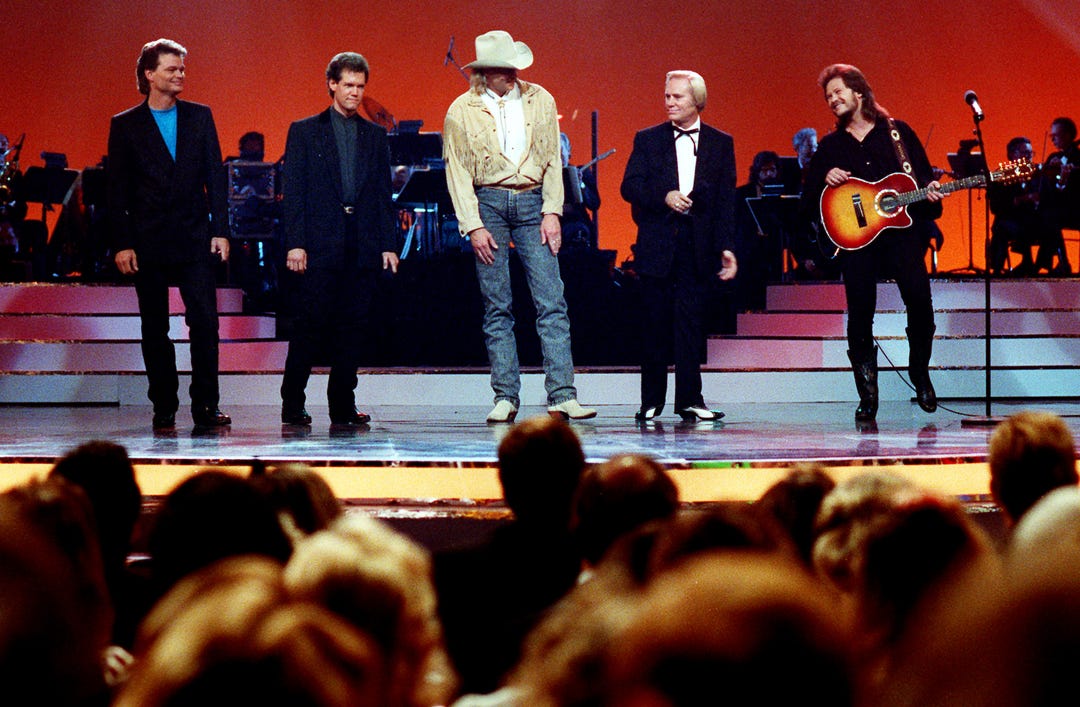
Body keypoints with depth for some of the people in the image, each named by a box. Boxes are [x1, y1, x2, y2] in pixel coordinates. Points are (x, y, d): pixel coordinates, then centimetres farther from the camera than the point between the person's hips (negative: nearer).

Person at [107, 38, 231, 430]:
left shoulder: (199, 116, 9)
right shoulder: (125, 125, 3)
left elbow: (215, 176, 8)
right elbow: (117, 190, 2)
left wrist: (220, 229, 1)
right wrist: (121, 243, -5)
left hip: (194, 237, 1)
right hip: (148, 241, -1)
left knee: (205, 320, -6)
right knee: (154, 328, 4)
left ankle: (205, 404, 1)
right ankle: (164, 408, 11)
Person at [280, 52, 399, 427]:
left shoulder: (375, 136, 16)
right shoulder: (304, 131, 6)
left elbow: (384, 195, 14)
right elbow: (293, 192, 1)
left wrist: (388, 244, 6)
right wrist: (294, 243, -8)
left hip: (362, 247, 3)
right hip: (319, 245, -3)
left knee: (352, 327, 4)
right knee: (311, 325, -5)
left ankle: (343, 407, 9)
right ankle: (292, 406, 4)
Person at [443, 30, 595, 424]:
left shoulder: (540, 101, 7)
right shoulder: (462, 111, 1)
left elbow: (552, 159, 8)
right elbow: (457, 173, 1)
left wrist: (551, 212, -2)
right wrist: (473, 226, -7)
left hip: (532, 203, 1)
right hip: (488, 203, -1)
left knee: (552, 303, -8)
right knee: (497, 309, 1)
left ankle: (562, 397, -10)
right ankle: (506, 397, 7)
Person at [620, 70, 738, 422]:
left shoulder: (721, 143, 8)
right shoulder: (648, 139, 7)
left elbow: (726, 199, 5)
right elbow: (629, 186, 0)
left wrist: (726, 247, -2)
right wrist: (664, 197, -16)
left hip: (698, 246, 0)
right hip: (656, 244, 0)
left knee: (691, 323, -1)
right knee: (655, 323, 3)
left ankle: (689, 399, 3)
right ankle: (651, 400, 11)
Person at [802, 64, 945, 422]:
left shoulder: (897, 131, 11)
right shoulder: (830, 146, 15)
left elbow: (925, 176, 9)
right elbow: (807, 202, 12)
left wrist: (930, 192, -12)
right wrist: (825, 180, -6)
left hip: (901, 229, -2)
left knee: (919, 297, -19)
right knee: (860, 315, -4)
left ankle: (920, 372, 3)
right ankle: (867, 395, 6)